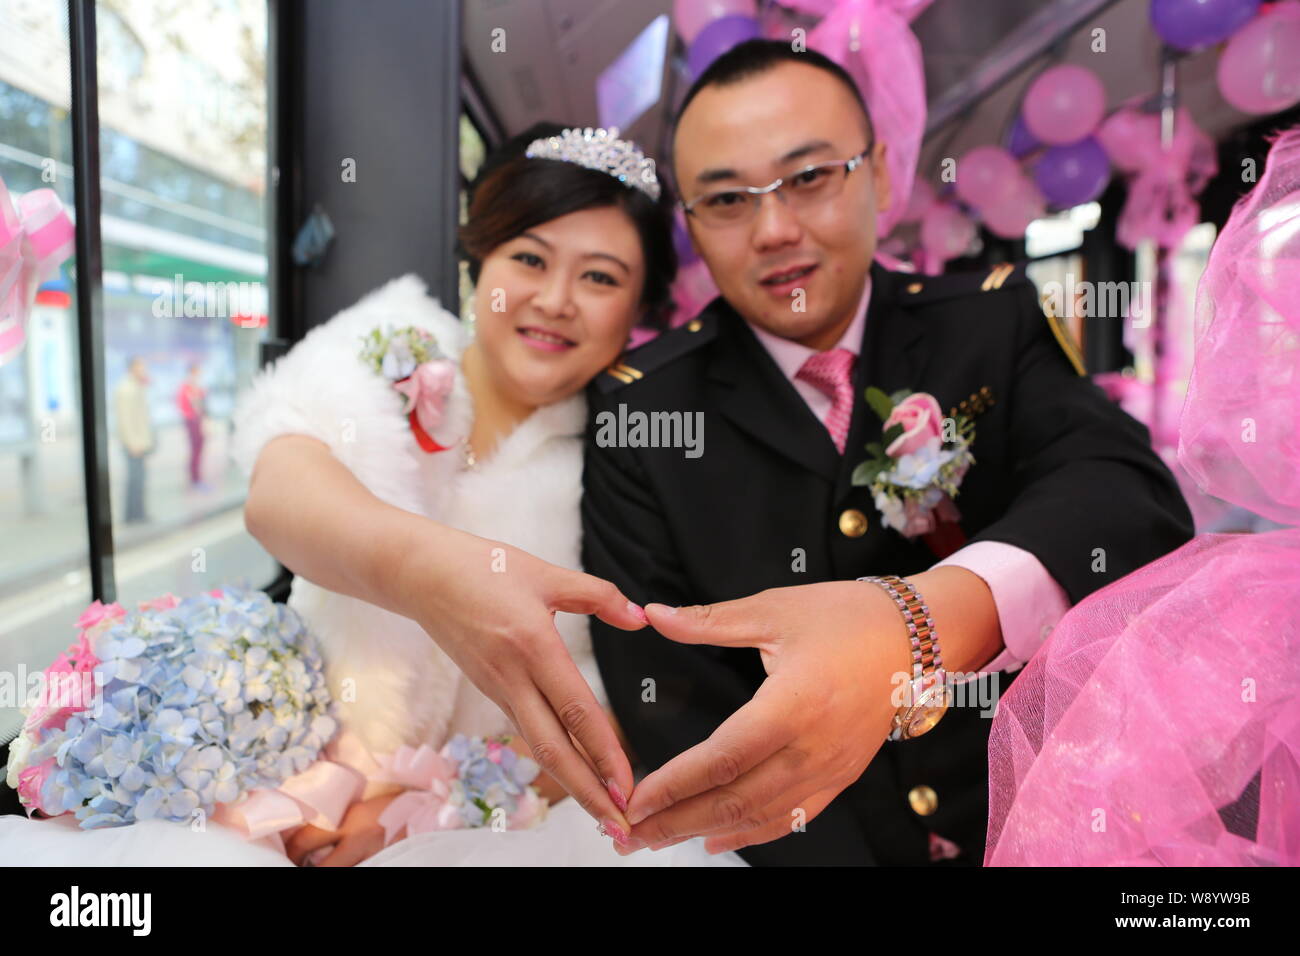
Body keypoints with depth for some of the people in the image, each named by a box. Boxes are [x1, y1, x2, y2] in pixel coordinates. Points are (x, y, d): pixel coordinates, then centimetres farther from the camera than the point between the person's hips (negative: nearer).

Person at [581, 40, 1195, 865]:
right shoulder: (640, 406, -5)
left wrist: (922, 625, -38)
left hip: (1041, 817, 1)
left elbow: (1130, 493, -18)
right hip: (793, 834, 0)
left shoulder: (994, 325, -1)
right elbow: (667, 697, -10)